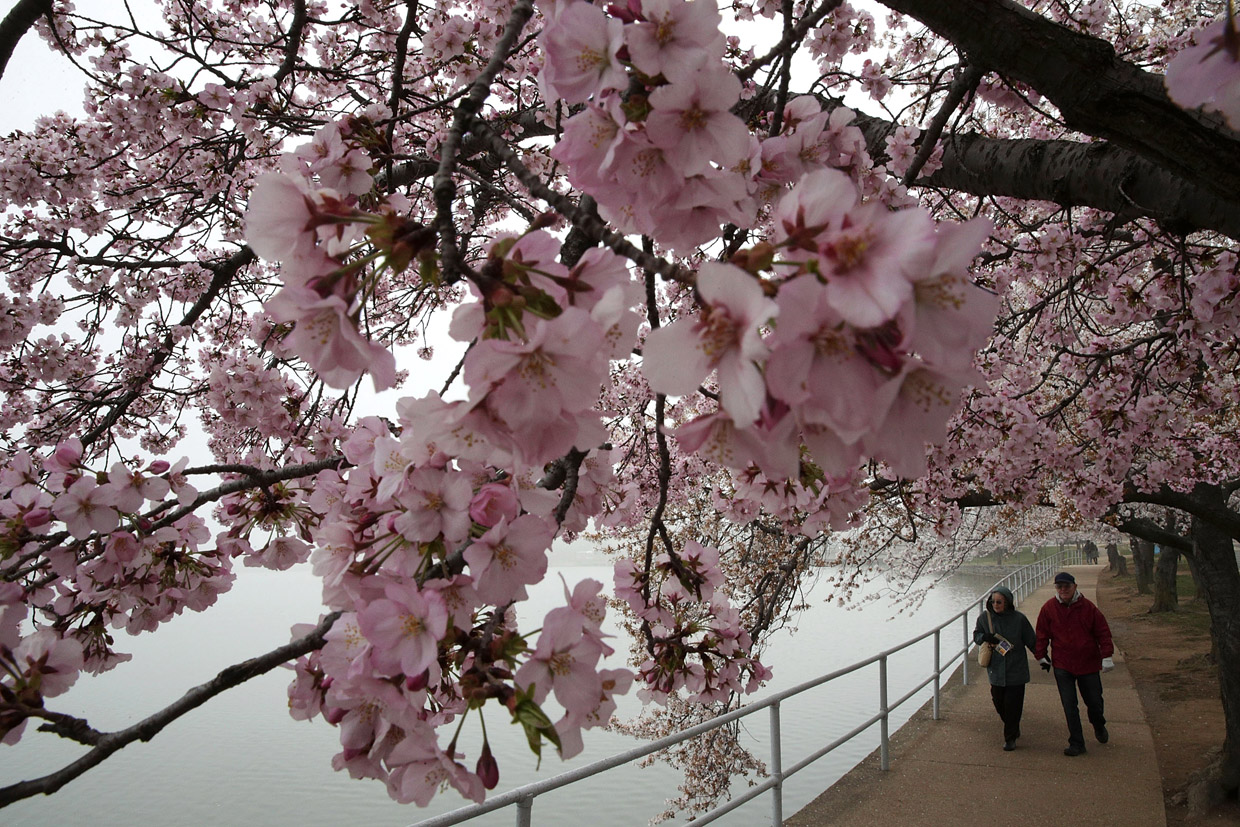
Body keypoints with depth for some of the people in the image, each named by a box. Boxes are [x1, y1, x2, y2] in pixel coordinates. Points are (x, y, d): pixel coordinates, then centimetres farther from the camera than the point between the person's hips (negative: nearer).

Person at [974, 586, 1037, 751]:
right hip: (995, 670, 3)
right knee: (999, 703, 10)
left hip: (1016, 671, -3)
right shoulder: (985, 618, -3)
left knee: (1013, 705, 0)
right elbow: (976, 635, 11)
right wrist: (985, 637, -10)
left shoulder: (1019, 619, -9)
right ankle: (1013, 729, 36)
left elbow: (1031, 641, 2)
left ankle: (1010, 738, 16)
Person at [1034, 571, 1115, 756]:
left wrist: (1107, 656, -5)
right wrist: (1041, 656, 5)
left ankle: (1099, 726, 45)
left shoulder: (1088, 607, -6)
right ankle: (1076, 743, 10)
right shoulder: (1049, 608, -5)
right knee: (1069, 706, -1)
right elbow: (1042, 634, 4)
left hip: (1088, 664, 0)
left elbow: (1103, 632, 0)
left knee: (1094, 701, 12)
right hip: (1062, 666, 0)